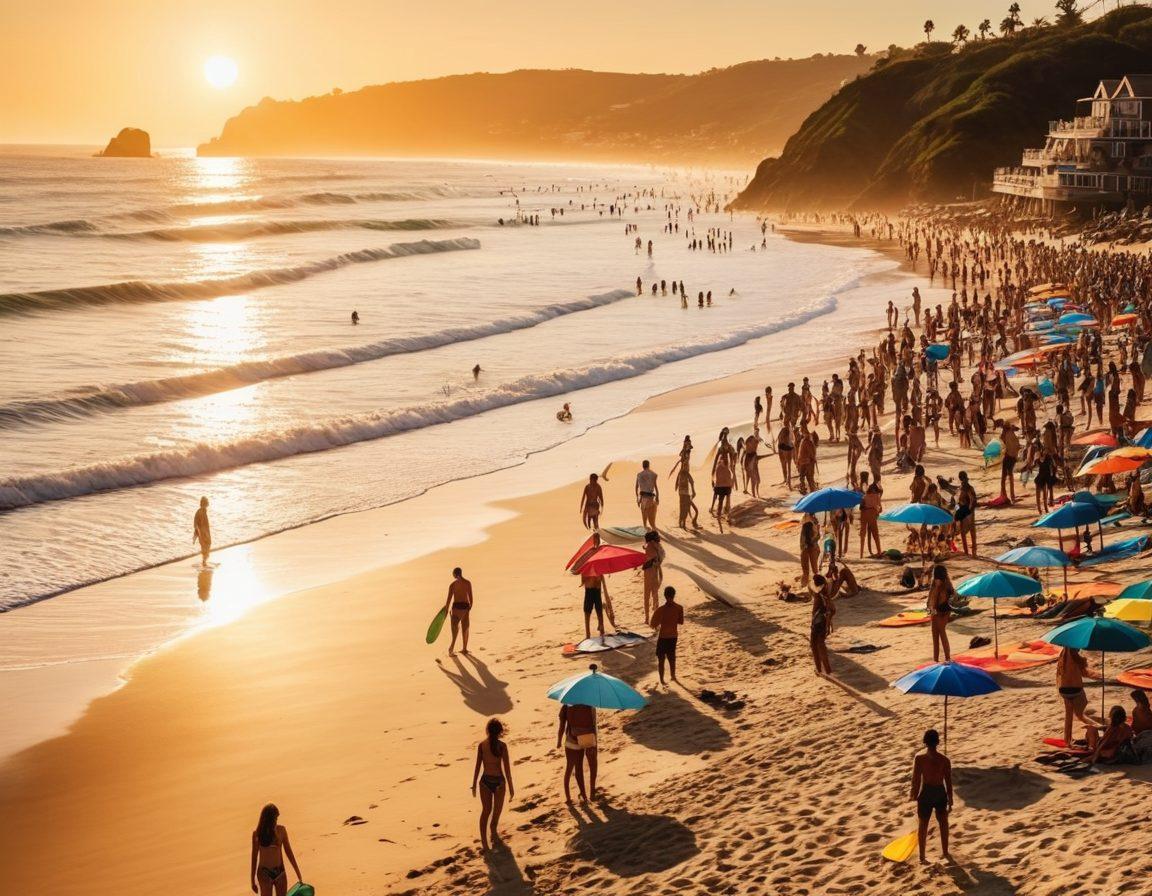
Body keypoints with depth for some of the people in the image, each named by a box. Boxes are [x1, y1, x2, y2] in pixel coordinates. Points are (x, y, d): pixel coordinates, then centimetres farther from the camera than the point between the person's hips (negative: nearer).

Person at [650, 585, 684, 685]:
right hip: (673, 636, 4)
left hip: (662, 636, -4)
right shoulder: (679, 608, -11)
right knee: (671, 657, 23)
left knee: (661, 658, 9)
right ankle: (673, 675, 36)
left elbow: (653, 624, -13)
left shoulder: (660, 610, -21)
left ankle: (662, 679, 10)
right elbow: (681, 622, 2)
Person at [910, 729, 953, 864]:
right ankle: (945, 852, 31)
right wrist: (950, 801, 4)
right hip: (940, 793, 1)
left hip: (925, 793, -1)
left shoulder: (919, 758, -13)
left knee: (922, 825, 12)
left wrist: (914, 794, 5)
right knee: (943, 823, 21)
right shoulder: (944, 759, -11)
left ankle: (922, 856, 15)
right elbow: (948, 782, -6)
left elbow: (915, 778, -9)